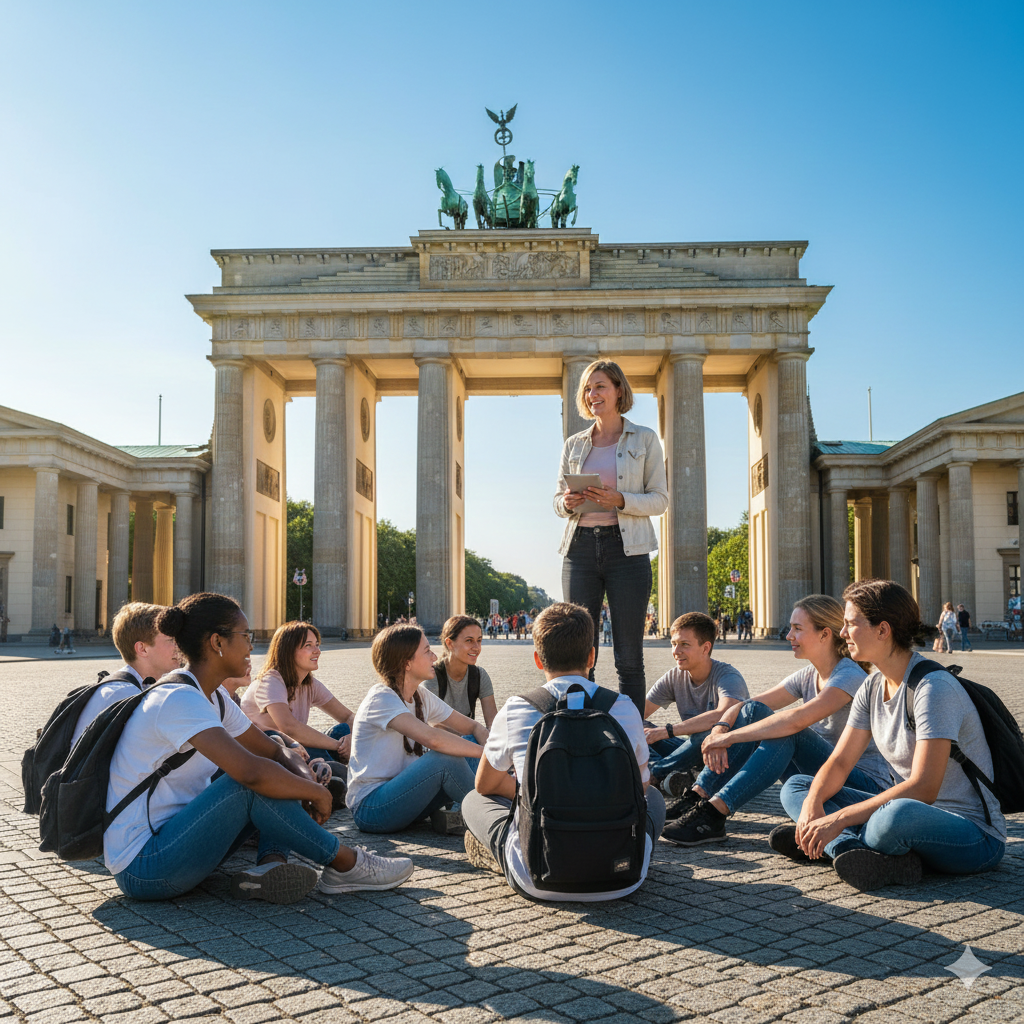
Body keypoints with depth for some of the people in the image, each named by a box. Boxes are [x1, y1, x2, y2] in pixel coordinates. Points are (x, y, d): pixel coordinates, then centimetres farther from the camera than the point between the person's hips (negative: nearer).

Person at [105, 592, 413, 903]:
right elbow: (250, 771, -36)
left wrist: (306, 780, -10)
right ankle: (346, 865, -11)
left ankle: (271, 865, -19)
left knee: (284, 779, 5)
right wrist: (317, 793, -20)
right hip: (141, 871, -10)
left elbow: (277, 752, 13)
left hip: (169, 837, 10)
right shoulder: (179, 700, -22)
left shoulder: (213, 701, 9)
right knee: (254, 785, -26)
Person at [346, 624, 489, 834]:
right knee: (445, 758, -28)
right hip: (370, 809, -9)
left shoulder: (421, 696, 7)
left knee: (469, 743, -4)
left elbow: (473, 727, 11)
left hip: (401, 796, 9)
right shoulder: (381, 699, -19)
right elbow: (432, 738, -34)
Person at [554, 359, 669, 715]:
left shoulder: (645, 439, 6)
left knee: (629, 656, -2)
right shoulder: (573, 445, 15)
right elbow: (558, 498, 17)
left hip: (627, 548, -3)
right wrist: (567, 503, -7)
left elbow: (660, 499, 2)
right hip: (580, 548, 3)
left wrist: (620, 500, -16)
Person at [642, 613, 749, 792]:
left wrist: (668, 730, -39)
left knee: (707, 734, -38)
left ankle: (653, 774, -33)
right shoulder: (674, 678, 0)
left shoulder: (727, 676, -19)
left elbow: (723, 715, -39)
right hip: (696, 750, 7)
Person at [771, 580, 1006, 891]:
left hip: (975, 836, -9)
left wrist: (838, 820, -30)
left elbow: (923, 789, -28)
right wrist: (812, 803, -16)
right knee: (795, 787, 2)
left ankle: (835, 846, -11)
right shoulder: (873, 687, 5)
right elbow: (839, 762, 6)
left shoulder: (933, 688, -21)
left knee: (898, 815, -43)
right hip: (911, 813, 9)